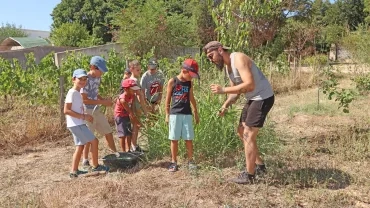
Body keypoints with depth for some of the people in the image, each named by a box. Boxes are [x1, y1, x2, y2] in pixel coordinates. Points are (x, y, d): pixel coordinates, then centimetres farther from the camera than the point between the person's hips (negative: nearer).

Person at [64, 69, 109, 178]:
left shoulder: (78, 93, 13)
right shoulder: (72, 93, -15)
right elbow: (66, 110, -21)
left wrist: (85, 116, 4)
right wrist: (83, 116, -21)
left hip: (78, 124, 10)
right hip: (76, 124, -10)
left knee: (80, 146, 13)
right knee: (94, 141, -4)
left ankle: (74, 171, 19)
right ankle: (95, 166, 9)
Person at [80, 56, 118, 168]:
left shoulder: (98, 78, 5)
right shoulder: (86, 79, -19)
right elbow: (84, 99, -21)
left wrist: (105, 100, -2)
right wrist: (102, 102, -21)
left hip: (97, 110, 8)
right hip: (88, 111, -8)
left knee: (108, 131, 13)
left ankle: (115, 153, 26)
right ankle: (85, 160, 17)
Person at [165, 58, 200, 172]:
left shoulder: (189, 83, 6)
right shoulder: (172, 81, -4)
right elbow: (168, 99, 1)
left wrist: (196, 113, 19)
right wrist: (167, 114, 2)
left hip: (187, 114, 3)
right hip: (174, 114, -3)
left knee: (188, 139, 4)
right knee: (174, 139, 3)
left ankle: (190, 160, 15)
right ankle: (174, 162, 12)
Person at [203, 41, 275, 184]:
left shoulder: (239, 59, -20)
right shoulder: (228, 66, 10)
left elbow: (249, 85, -31)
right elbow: (236, 90, 14)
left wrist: (223, 90, -28)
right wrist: (225, 105, -2)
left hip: (263, 97, -10)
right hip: (253, 98, 10)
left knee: (248, 135, -8)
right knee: (242, 132, 15)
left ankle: (249, 176, 2)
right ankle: (259, 166, 26)